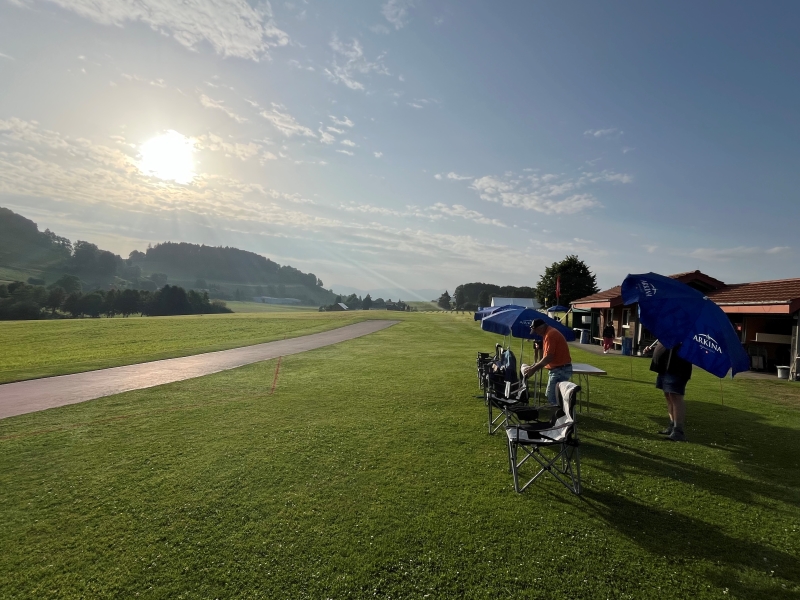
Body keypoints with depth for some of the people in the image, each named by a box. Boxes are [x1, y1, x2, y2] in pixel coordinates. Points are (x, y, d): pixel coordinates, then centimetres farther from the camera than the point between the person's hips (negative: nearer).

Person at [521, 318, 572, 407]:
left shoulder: (550, 334, -19)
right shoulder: (549, 333, 14)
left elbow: (548, 357, -24)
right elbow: (547, 356, 18)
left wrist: (533, 369, -18)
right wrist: (534, 365, 11)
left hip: (561, 370, -11)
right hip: (559, 369, 11)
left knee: (552, 398, -8)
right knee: (550, 396, 17)